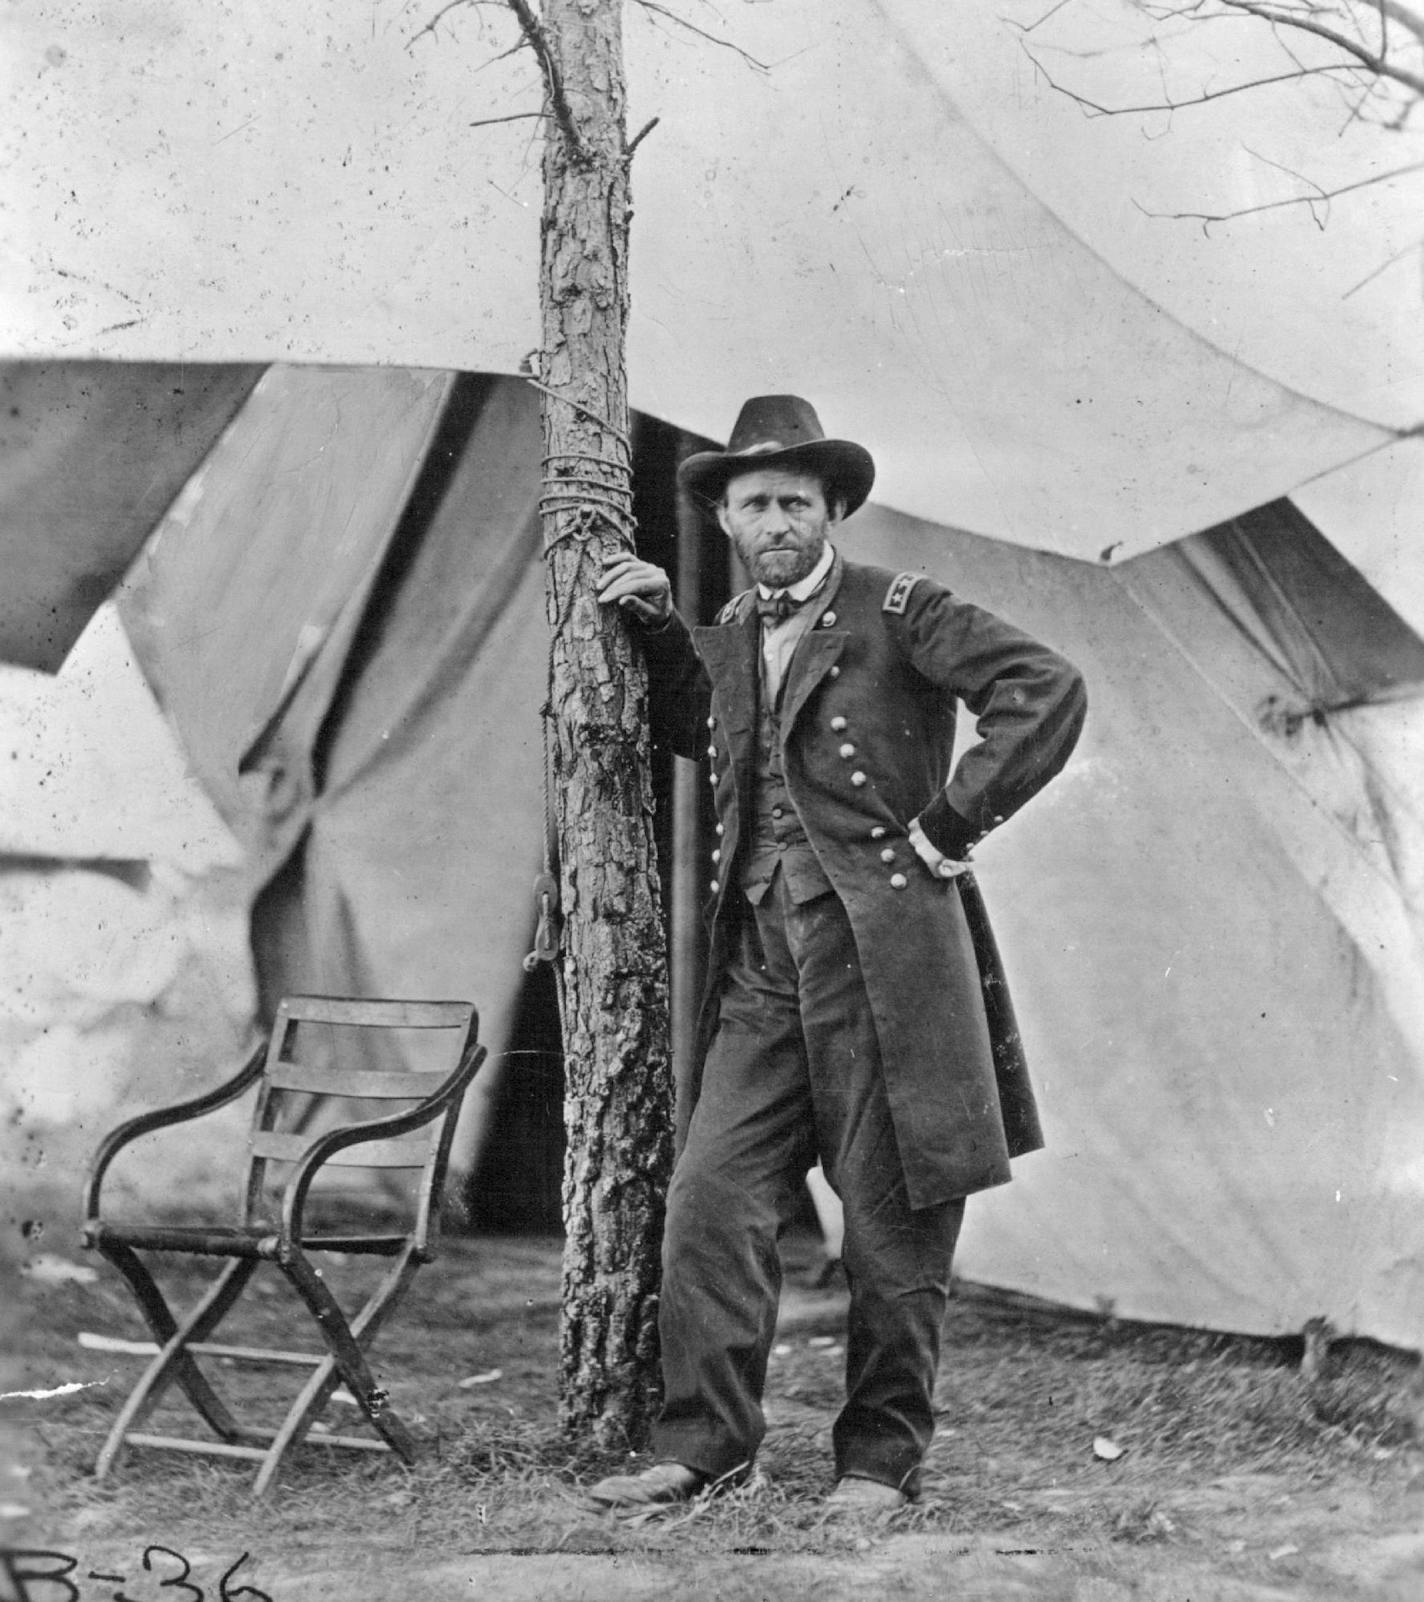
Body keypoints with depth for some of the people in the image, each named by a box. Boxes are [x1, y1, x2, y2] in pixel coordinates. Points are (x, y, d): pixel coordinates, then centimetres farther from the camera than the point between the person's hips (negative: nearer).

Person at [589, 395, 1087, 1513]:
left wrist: (950, 822, -12)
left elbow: (1048, 691, -13)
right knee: (711, 1203, -2)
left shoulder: (898, 612, -4)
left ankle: (882, 1460, 14)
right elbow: (697, 734, 36)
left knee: (893, 1226, 2)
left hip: (884, 951, -6)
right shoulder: (732, 635, 16)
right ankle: (704, 1445, 6)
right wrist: (658, 627, 21)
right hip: (762, 967, 6)